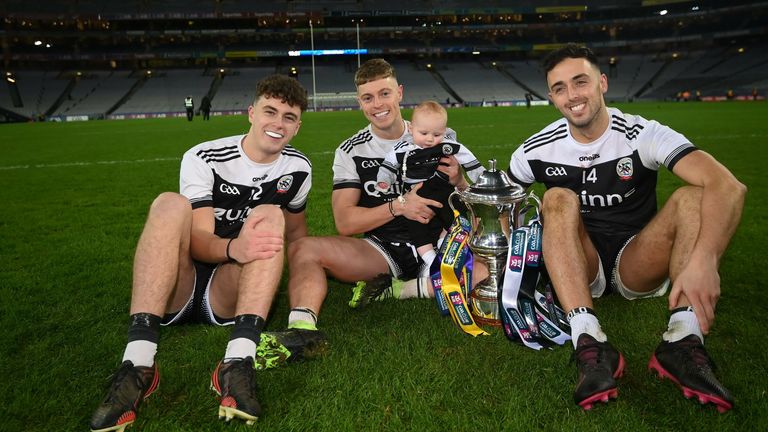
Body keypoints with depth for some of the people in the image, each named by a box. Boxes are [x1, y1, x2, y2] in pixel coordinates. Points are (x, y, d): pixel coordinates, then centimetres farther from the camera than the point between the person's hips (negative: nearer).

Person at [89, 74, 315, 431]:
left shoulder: (297, 167, 5)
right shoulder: (203, 158, -6)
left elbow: (295, 231, 19)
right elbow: (198, 240, -17)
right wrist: (232, 248, -39)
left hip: (230, 294, 1)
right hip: (176, 291, -1)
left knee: (271, 215, -23)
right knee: (170, 204, -26)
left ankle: (239, 361, -38)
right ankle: (137, 363, -37)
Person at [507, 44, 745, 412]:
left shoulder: (642, 135, -12)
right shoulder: (538, 150, -5)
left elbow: (729, 186, -25)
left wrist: (703, 259, -41)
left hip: (636, 266, 0)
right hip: (578, 267, 1)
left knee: (693, 197, -21)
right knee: (558, 199, -25)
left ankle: (682, 341, -34)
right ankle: (589, 342, -39)